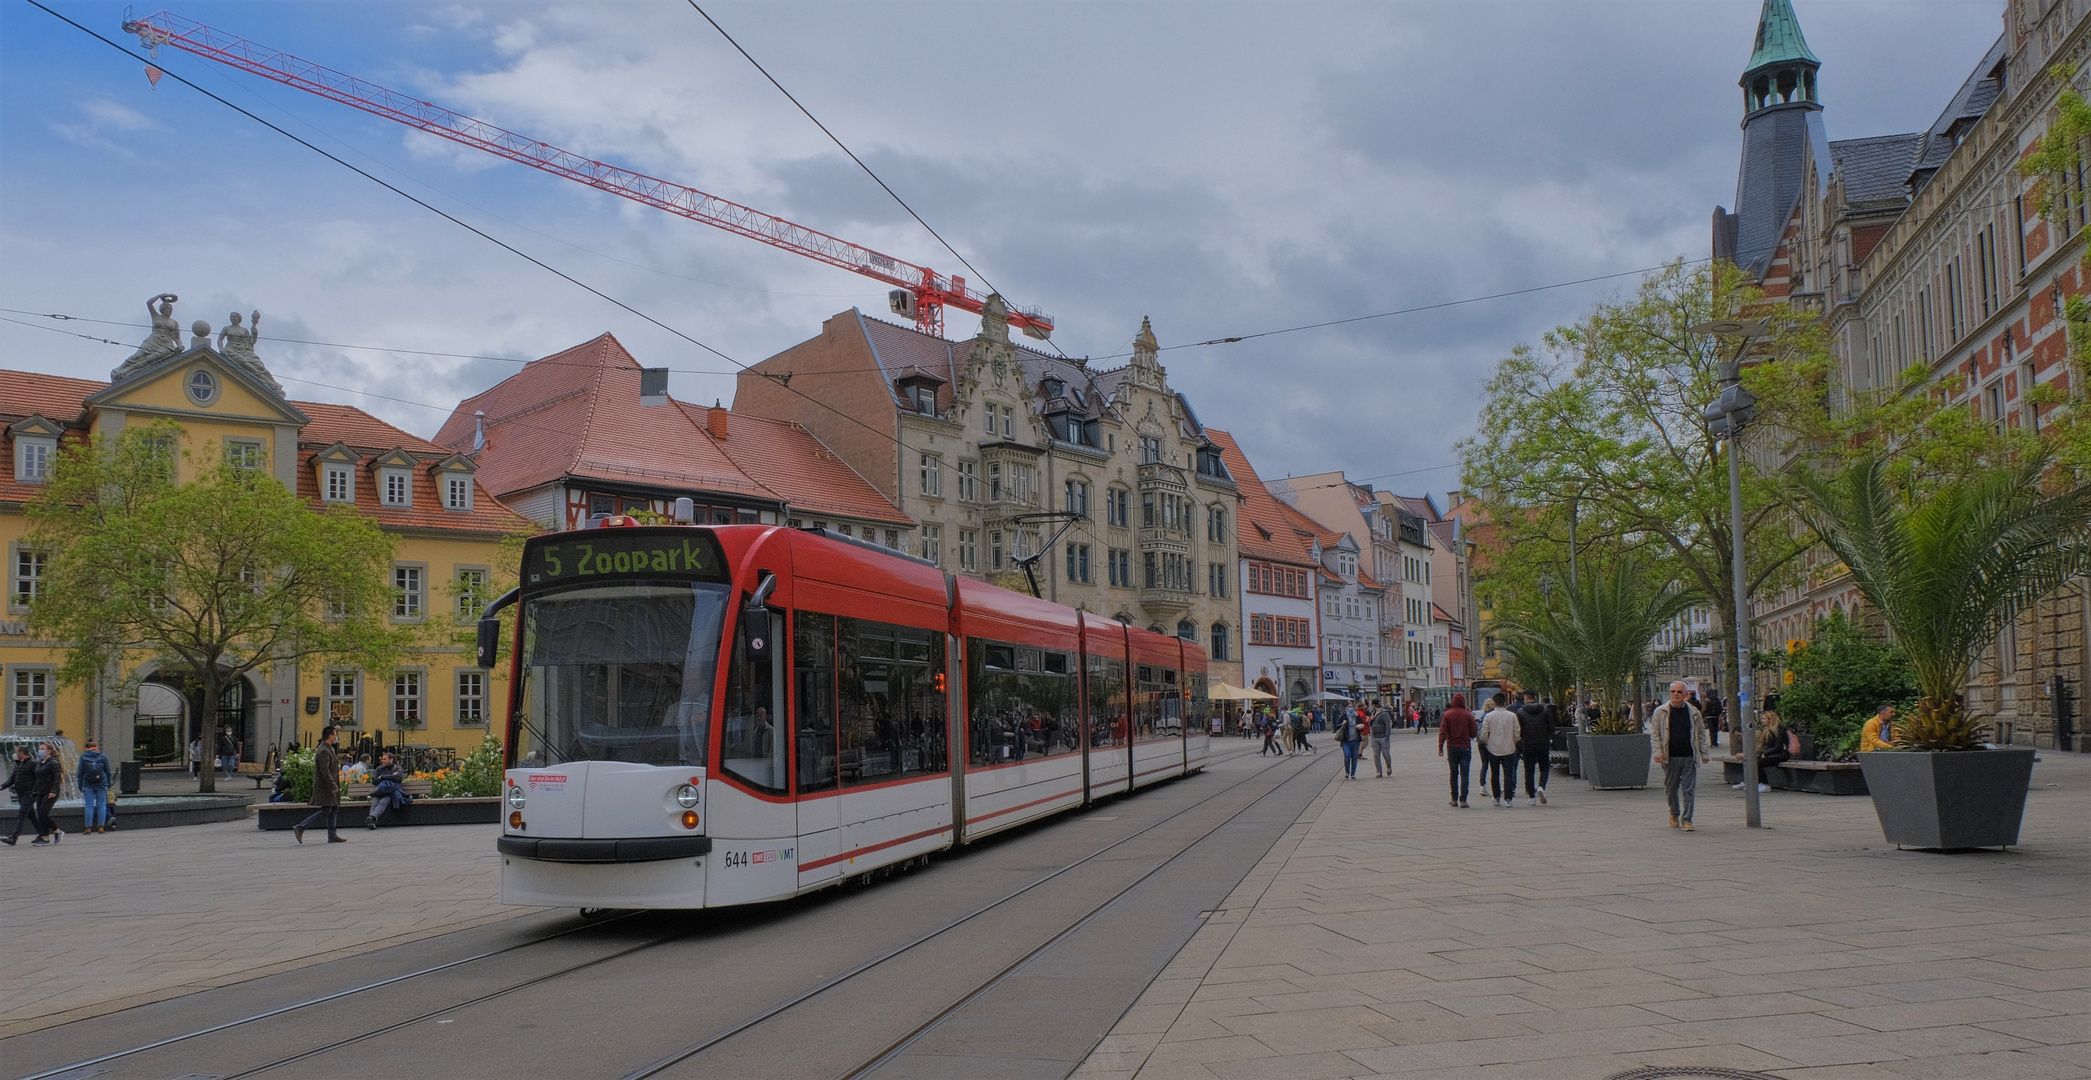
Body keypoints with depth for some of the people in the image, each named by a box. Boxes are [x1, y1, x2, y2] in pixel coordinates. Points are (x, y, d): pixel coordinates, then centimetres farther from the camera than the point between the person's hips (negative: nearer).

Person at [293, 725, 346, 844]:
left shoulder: (328, 749, 15)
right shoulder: (323, 751, -18)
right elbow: (325, 771, -23)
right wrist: (333, 786, -23)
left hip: (329, 786, 11)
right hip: (325, 786, -11)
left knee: (334, 810, 10)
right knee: (325, 811, -9)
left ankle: (332, 835, 13)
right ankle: (300, 828, -5)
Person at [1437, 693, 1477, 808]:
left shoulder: (1447, 715, -3)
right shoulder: (1468, 715, -4)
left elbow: (1442, 732, -8)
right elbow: (1473, 733, 0)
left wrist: (1440, 747, -6)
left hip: (1452, 747, 1)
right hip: (1465, 747, -1)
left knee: (1454, 774, 13)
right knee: (1464, 774, -1)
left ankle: (1454, 799, 17)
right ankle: (1463, 800, -8)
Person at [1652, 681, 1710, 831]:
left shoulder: (1694, 713, 7)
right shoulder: (1661, 712, 3)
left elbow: (1701, 734, 14)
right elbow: (1655, 734, 3)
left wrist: (1704, 754, 10)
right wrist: (1658, 752, -7)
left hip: (1689, 757, 0)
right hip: (1670, 757, 0)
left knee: (1688, 789, -5)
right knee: (1671, 788, 11)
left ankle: (1686, 820, -1)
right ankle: (1674, 814, 32)